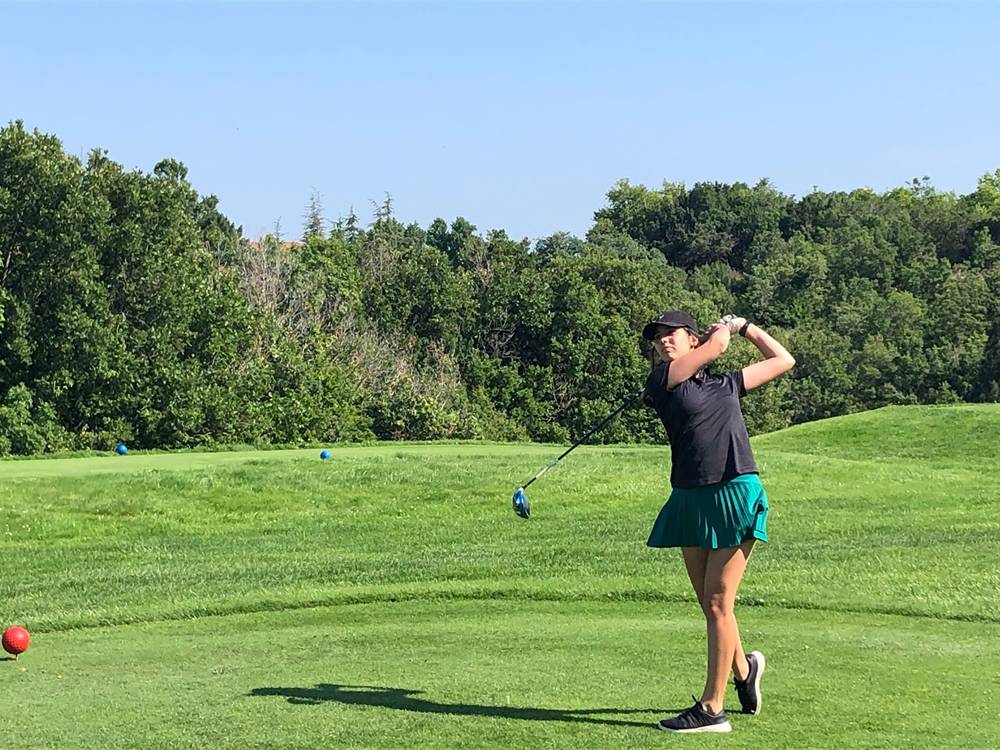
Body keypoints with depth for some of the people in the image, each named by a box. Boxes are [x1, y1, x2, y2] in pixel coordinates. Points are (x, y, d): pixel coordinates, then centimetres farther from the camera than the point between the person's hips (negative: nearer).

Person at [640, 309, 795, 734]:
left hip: (735, 494, -2)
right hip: (689, 499, 2)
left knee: (717, 604, -5)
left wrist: (744, 326, 28)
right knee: (708, 604, 9)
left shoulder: (726, 384, 13)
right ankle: (743, 668, 36)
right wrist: (724, 328, 19)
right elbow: (717, 345, 0)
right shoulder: (662, 380, 6)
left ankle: (711, 709, -1)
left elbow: (783, 360, 26)